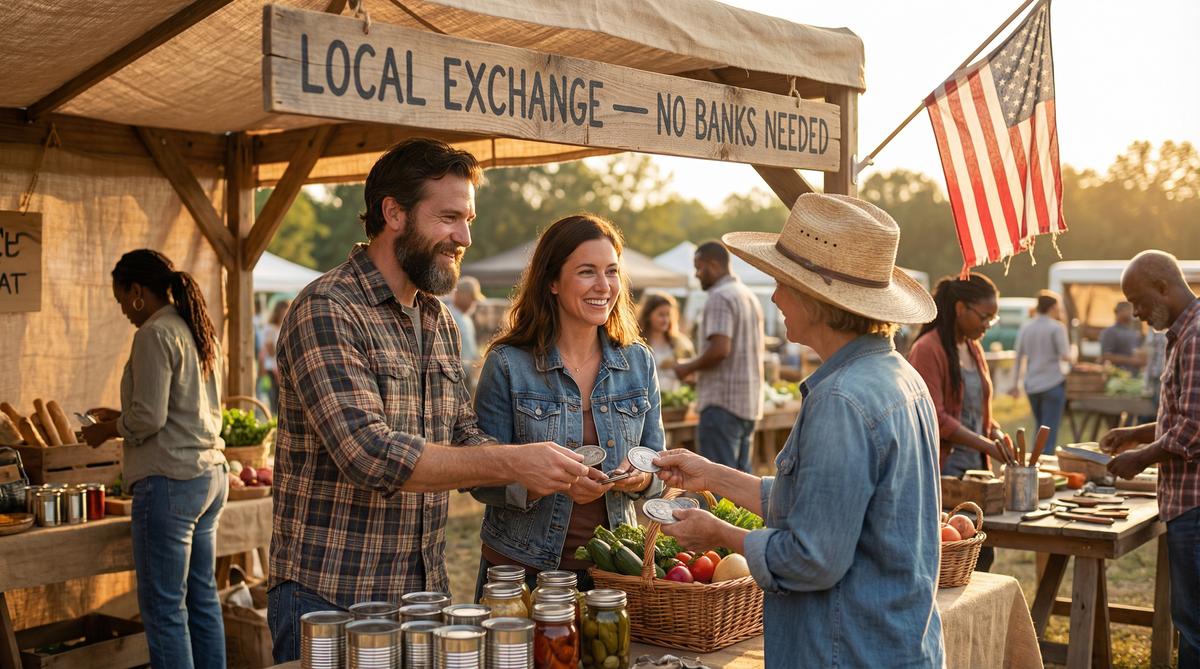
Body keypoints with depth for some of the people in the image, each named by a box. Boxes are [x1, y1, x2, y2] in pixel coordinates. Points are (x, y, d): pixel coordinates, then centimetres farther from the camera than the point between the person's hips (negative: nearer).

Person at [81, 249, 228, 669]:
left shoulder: (155, 334, -13)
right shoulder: (200, 332, 13)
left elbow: (149, 418, -18)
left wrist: (108, 429, 0)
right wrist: (120, 415, 22)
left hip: (170, 481, -9)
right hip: (211, 475, 9)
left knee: (164, 607, -2)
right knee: (202, 599, 14)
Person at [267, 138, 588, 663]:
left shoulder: (439, 321, 11)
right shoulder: (326, 311, -16)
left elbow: (463, 439, 12)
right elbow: (370, 453, -26)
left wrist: (546, 472, -7)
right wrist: (512, 463, -26)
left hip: (426, 593, 8)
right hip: (331, 597, -7)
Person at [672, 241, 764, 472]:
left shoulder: (720, 297, -12)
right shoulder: (749, 296, 17)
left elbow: (720, 349, -22)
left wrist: (688, 367, -7)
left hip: (723, 401, -9)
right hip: (749, 402, 9)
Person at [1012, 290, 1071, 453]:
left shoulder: (1025, 328, 6)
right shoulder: (1057, 327, -9)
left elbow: (1019, 357, 8)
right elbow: (1066, 356, -13)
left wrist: (1017, 383, 16)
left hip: (1031, 385, 5)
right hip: (1052, 384, -5)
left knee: (1040, 428, 20)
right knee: (1050, 431, -2)